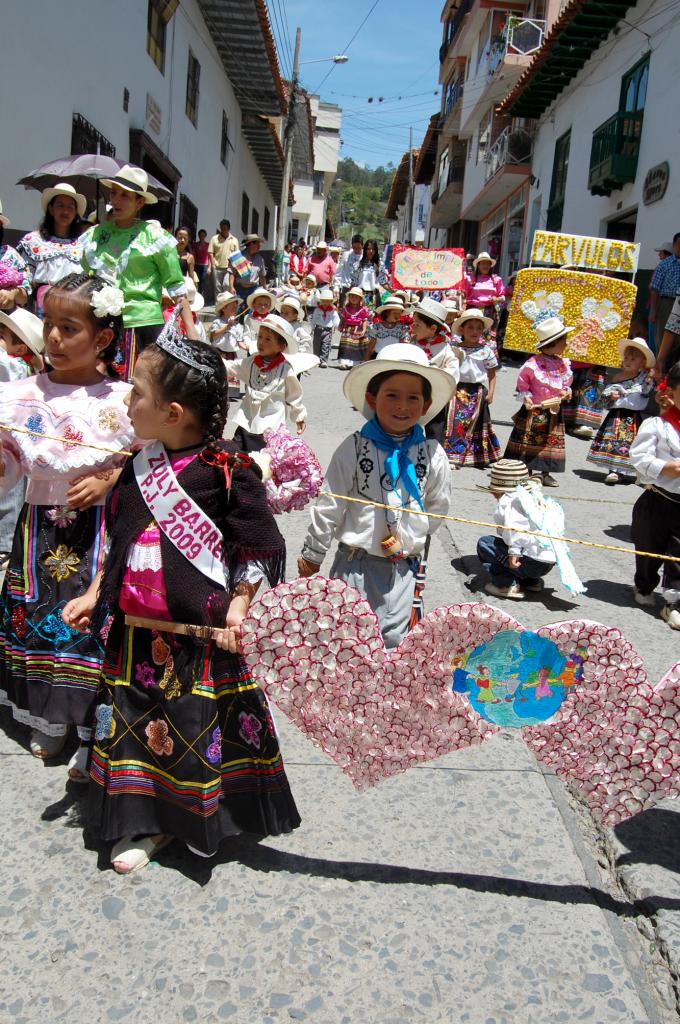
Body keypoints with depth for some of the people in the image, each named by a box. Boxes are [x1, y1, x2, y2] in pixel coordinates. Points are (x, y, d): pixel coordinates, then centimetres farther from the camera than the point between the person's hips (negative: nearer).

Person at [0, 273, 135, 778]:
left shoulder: (122, 400, -8)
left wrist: (109, 480, -15)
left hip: (101, 530, -3)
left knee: (97, 623, 3)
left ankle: (94, 735, 25)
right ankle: (50, 721, 40)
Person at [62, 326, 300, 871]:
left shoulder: (229, 470, -15)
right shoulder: (139, 467, 4)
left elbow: (259, 549, -9)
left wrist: (238, 607, -15)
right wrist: (95, 595, 12)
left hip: (202, 632, -5)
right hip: (136, 631, 6)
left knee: (203, 728, 9)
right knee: (138, 720, 14)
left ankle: (206, 819, 34)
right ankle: (147, 821, 34)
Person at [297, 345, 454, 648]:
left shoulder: (432, 454, -2)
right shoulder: (354, 448, -8)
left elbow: (438, 506, 10)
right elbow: (328, 506, -3)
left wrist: (409, 540, 4)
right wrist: (312, 555, 2)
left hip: (403, 566, 2)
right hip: (356, 562, -2)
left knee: (392, 638, 11)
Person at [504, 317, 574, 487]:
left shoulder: (563, 364, 5)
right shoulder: (533, 363, -15)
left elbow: (566, 384, 17)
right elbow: (522, 385, -6)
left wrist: (567, 392, -3)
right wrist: (525, 398, -19)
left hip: (554, 412, 5)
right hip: (534, 411, -5)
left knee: (551, 442, 8)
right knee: (529, 442, 2)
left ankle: (545, 473, 19)